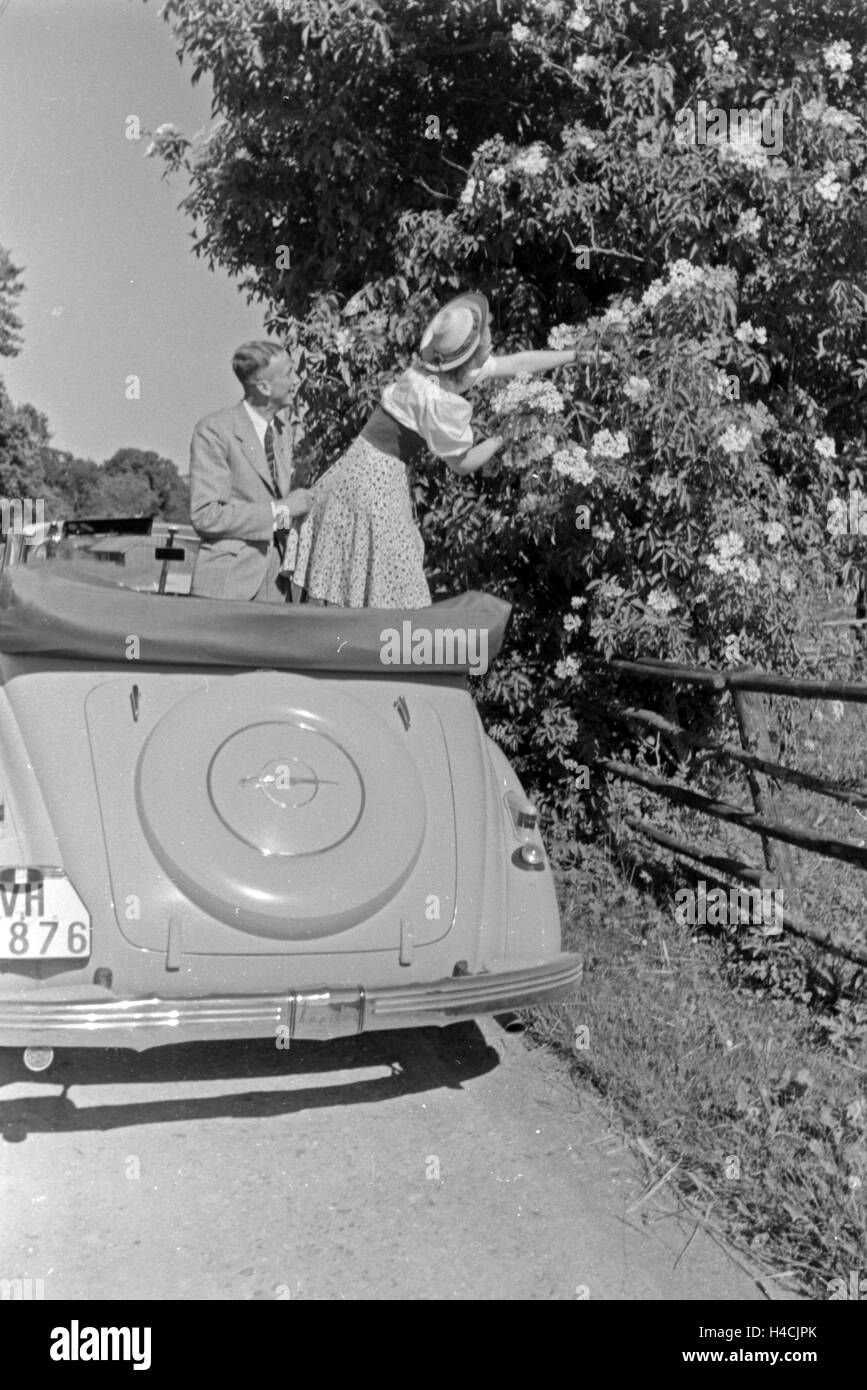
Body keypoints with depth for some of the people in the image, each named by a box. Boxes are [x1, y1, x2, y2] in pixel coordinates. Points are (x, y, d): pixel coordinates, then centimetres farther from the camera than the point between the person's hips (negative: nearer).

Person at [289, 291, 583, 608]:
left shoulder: (447, 368, 2)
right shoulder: (435, 398, -23)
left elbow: (518, 363, 14)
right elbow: (462, 463, -9)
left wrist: (576, 354, 21)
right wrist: (502, 437, 5)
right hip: (375, 484, -9)